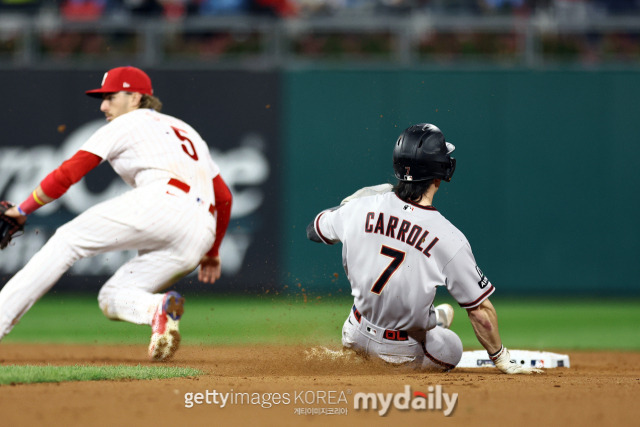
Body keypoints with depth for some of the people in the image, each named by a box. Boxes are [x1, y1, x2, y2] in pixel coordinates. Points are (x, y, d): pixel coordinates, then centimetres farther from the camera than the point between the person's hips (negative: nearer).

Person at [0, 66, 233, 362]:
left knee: (68, 240, 0)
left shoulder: (127, 124, 16)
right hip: (201, 235, 6)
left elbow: (67, 174, 8)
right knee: (112, 299, 12)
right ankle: (158, 309, -22)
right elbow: (224, 197, 33)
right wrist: (212, 252, 42)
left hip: (161, 204, -6)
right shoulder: (187, 130, 36)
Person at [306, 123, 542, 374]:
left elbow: (314, 231, 7)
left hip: (356, 338, 2)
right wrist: (502, 361, -3)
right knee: (452, 348, 30)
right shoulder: (449, 239, -24)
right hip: (404, 352, -2)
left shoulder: (363, 207, -14)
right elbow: (480, 310, -17)